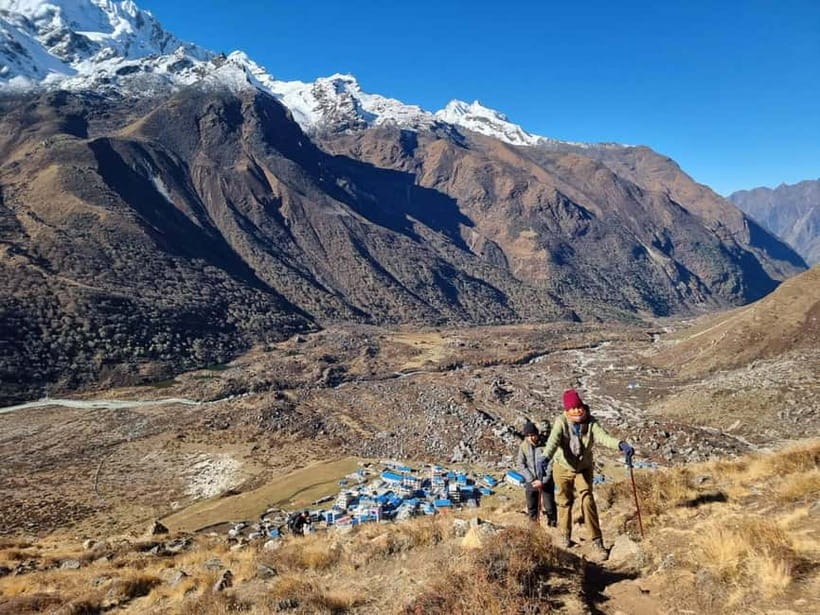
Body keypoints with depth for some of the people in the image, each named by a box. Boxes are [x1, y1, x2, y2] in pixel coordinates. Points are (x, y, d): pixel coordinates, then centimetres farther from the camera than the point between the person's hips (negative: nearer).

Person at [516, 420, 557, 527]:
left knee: (550, 508, 1)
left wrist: (543, 481, -14)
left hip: (546, 482, -2)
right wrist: (532, 480, -11)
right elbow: (520, 464, -3)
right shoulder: (523, 446, -4)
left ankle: (552, 526, 19)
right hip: (531, 482, 2)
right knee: (532, 508, 11)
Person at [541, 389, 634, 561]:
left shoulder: (591, 423, -18)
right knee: (564, 502, 15)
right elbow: (553, 440, -39)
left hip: (583, 468, 0)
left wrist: (621, 444, -55)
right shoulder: (561, 422, -23)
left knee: (587, 500, -14)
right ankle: (564, 535, 37)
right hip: (563, 468, 0)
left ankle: (597, 542, -6)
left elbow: (603, 437, -35)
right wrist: (545, 457, -58)